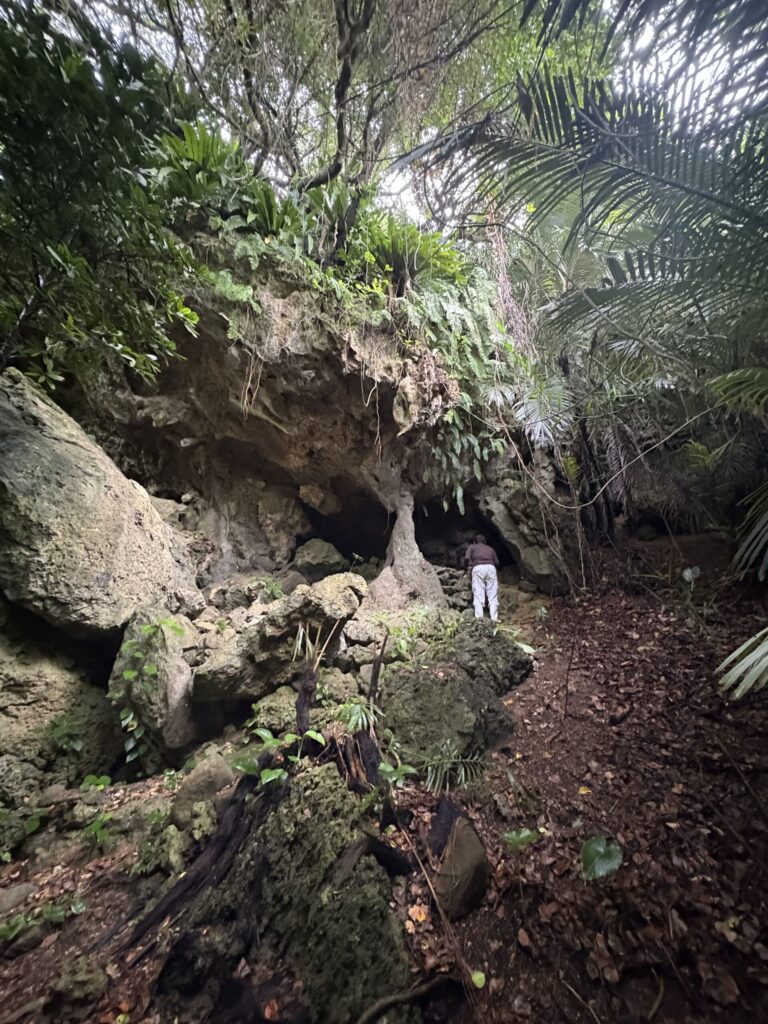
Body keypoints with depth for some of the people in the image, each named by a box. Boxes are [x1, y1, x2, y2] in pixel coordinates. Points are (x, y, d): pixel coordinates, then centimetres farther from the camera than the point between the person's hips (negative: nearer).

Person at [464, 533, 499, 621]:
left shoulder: (471, 546, 24)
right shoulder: (490, 548, 32)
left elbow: (467, 558, 6)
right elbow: (496, 562, 22)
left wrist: (470, 565, 24)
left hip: (478, 568, -2)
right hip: (490, 567, 2)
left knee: (478, 594, -6)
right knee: (493, 594, 1)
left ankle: (479, 616, -17)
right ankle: (494, 617, -7)